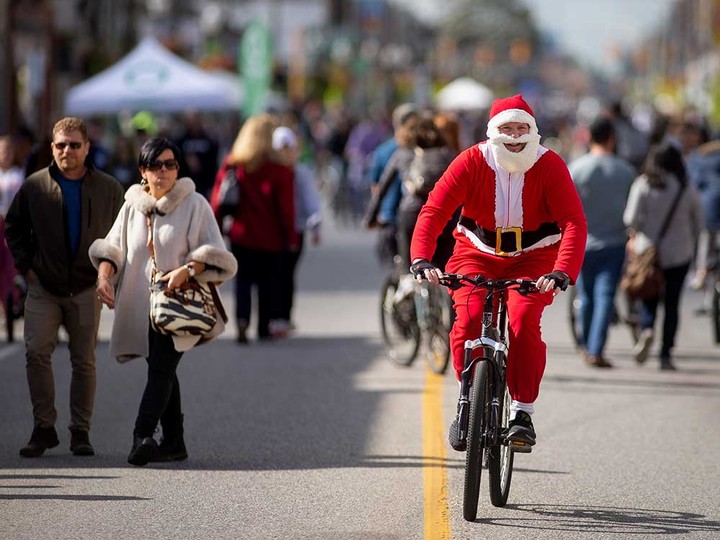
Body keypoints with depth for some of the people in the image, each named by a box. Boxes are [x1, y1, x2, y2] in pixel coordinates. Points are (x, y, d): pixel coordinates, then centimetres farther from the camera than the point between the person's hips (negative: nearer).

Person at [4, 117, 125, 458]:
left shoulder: (108, 189, 2)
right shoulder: (35, 186, 1)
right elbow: (13, 227, 12)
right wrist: (24, 264, 3)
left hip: (86, 289, 0)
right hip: (43, 288, 0)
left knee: (84, 361, 4)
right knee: (36, 353, -11)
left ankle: (81, 431, 12)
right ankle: (44, 427, -2)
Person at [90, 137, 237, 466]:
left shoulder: (195, 205, -2)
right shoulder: (133, 205, 9)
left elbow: (214, 254, -4)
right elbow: (113, 247, 11)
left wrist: (186, 270, -22)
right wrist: (104, 275, -9)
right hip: (142, 304, 5)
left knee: (160, 367, -19)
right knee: (162, 370, 11)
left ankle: (142, 436, -30)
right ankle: (174, 443, 18)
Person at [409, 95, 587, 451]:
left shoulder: (549, 165, -15)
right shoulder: (472, 162, -14)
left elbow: (574, 222, -23)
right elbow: (433, 211, -19)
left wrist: (562, 273, -39)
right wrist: (421, 259, -36)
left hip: (533, 258, -1)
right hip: (479, 254, 1)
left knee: (523, 321, -26)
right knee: (468, 318, -23)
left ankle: (522, 412, -16)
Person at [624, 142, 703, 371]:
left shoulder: (643, 184, -5)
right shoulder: (688, 189, 1)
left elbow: (631, 217, -13)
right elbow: (698, 224, 8)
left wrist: (634, 236, 6)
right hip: (679, 253, 1)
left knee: (649, 299, 12)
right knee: (672, 303, 7)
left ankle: (646, 329, -18)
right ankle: (666, 354, 3)